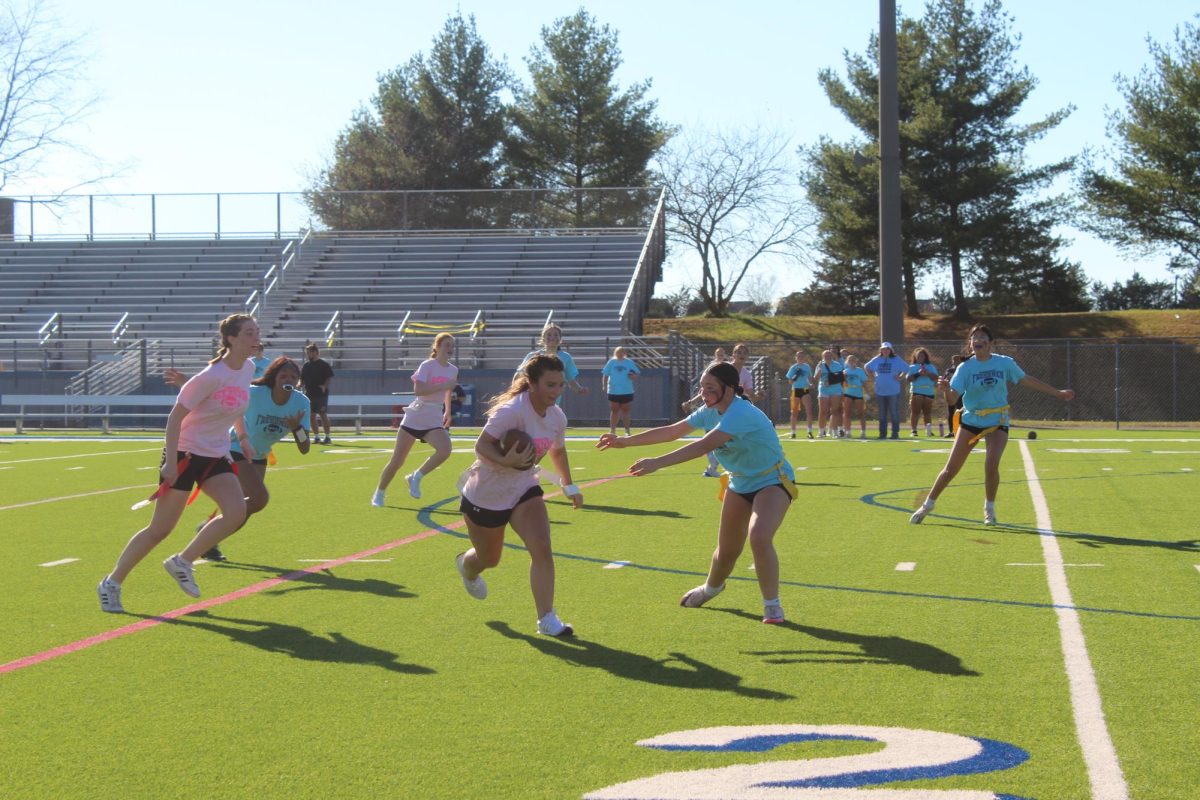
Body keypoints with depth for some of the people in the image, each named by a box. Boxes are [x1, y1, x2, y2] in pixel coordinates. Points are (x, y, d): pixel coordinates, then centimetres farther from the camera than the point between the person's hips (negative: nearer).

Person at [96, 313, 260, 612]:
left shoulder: (248, 368, 1)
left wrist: (243, 436, 17)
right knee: (160, 529, -2)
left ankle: (182, 562, 1)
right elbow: (175, 416, -18)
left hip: (216, 455, 7)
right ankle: (112, 583, 14)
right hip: (185, 453, -7)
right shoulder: (212, 376, -22)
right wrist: (170, 462, -21)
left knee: (236, 512, -15)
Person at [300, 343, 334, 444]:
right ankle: (317, 437, 12)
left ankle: (328, 437, -2)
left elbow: (330, 378, -6)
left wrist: (325, 386, -22)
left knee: (323, 415, -7)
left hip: (321, 394, -6)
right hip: (310, 394, 6)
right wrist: (300, 384, -3)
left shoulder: (324, 364, -5)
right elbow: (302, 379, 18)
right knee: (312, 416, 5)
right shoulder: (306, 365, 13)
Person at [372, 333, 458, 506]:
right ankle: (379, 493, 22)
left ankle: (415, 478, -5)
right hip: (414, 418, -4)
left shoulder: (453, 370, 6)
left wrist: (447, 411, 25)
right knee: (396, 461, 1)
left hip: (434, 421, 4)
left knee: (445, 450, -26)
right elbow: (418, 390, -26)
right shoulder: (427, 365, -11)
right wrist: (443, 386, -29)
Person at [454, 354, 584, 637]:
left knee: (542, 548, -18)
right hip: (485, 494, -5)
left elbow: (558, 450, 16)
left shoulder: (557, 417, -5)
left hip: (523, 490, 5)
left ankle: (546, 619, -11)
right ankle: (466, 565, 54)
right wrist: (506, 461, -45)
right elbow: (481, 446, -29)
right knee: (489, 559, 15)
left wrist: (569, 486, 19)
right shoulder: (512, 410, -29)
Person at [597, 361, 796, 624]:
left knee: (759, 538, -31)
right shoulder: (710, 412, -3)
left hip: (773, 482, -8)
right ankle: (711, 588, 46)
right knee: (727, 550, 15)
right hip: (740, 484, 8)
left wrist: (657, 463, -46)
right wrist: (626, 441, 1)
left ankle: (772, 606, -15)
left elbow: (704, 445, -41)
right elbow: (671, 431, 6)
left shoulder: (741, 413, -31)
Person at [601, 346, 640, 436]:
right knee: (614, 411, 4)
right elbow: (605, 375, 5)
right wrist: (605, 386, -7)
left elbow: (636, 374, 5)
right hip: (613, 391, 0)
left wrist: (633, 376, -19)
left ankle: (627, 431, 9)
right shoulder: (611, 362, 4)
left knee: (626, 411, 4)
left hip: (627, 391, 0)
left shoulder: (629, 362, 3)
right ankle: (612, 430, 7)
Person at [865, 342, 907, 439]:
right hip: (880, 391, 4)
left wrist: (900, 377, -10)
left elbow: (906, 368, -4)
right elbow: (866, 367, 20)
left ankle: (895, 433, 4)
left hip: (893, 391, -4)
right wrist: (873, 376, 9)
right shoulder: (877, 360, 8)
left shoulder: (896, 360, -2)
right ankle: (882, 433, 14)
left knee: (894, 413, -1)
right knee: (882, 414, 9)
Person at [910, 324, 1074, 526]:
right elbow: (953, 396, -17)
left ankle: (989, 508, 4)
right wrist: (946, 387, -41)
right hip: (970, 420, 0)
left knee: (991, 464, -20)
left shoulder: (1005, 363, -4)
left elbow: (1028, 380, 8)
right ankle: (928, 504, 19)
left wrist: (1058, 393, 12)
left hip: (997, 422, 0)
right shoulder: (965, 368, -8)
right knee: (951, 468, 1)